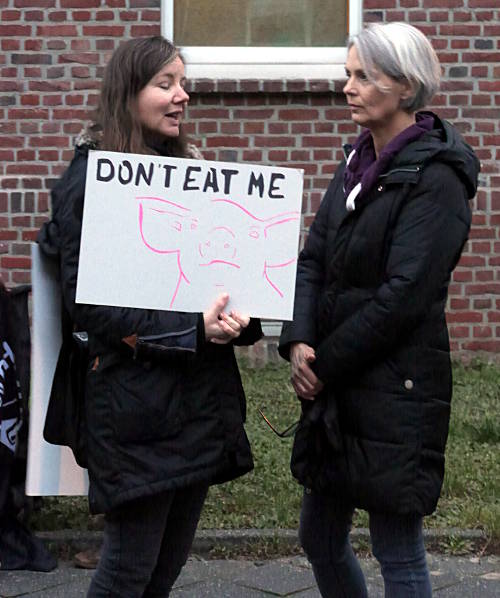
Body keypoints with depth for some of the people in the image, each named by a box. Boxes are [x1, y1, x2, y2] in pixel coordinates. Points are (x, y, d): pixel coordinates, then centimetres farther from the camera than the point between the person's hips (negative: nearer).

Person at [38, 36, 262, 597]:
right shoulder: (90, 182, -9)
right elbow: (88, 303, -15)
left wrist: (235, 317, -4)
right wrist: (192, 329, -23)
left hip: (200, 395, 7)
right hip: (136, 401, -7)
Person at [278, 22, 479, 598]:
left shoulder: (435, 178, -13)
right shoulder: (356, 165, 11)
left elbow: (404, 294, -18)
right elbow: (312, 259, 8)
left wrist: (326, 364, -13)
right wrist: (300, 342, -8)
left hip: (397, 392, -8)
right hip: (337, 390, 8)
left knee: (397, 550, 2)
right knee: (319, 538, 15)